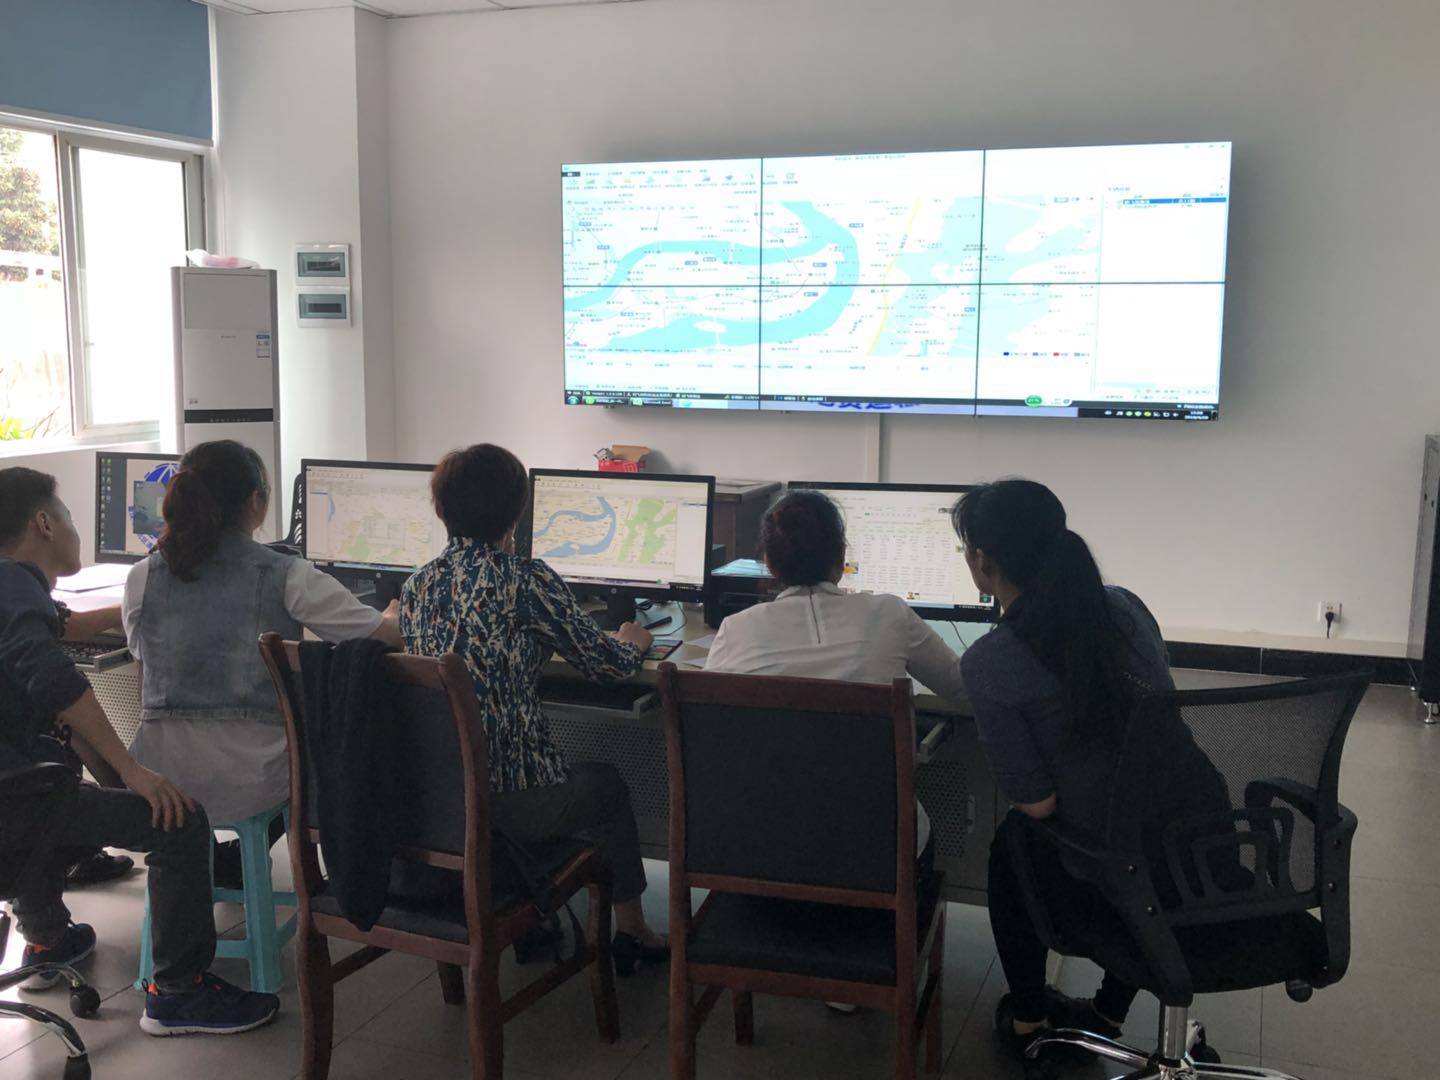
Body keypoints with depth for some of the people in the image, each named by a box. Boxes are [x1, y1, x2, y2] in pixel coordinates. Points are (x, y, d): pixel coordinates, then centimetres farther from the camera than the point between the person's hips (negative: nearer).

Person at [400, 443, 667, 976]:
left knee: (571, 775, 34)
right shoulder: (526, 581, -13)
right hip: (508, 800, -6)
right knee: (607, 784, 25)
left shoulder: (417, 585, 4)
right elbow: (605, 663, -3)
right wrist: (634, 642, 20)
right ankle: (631, 932, 37)